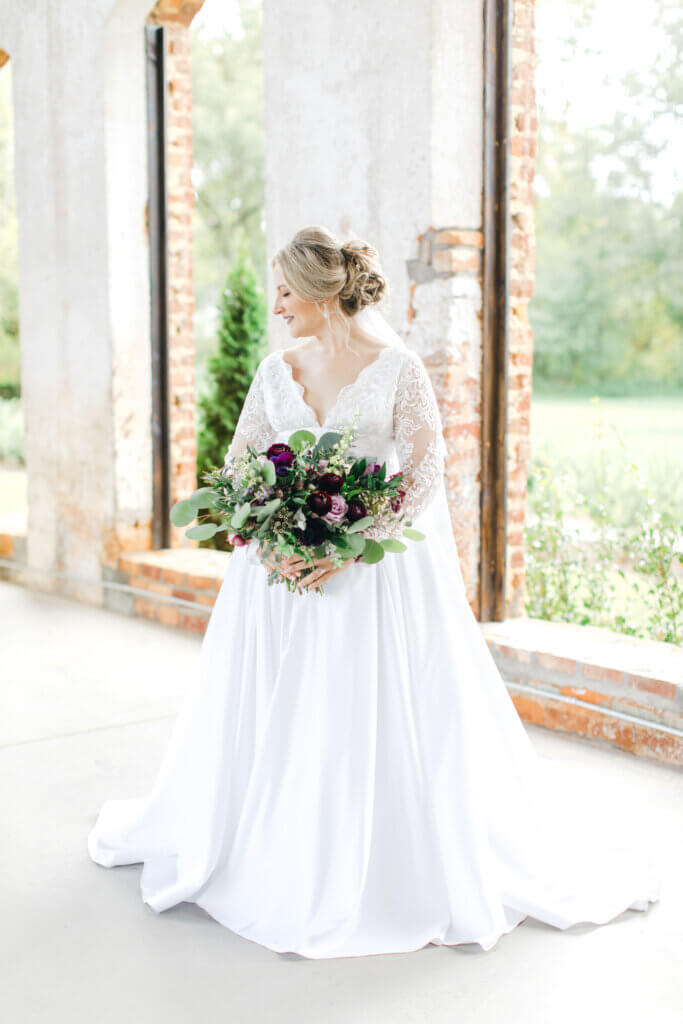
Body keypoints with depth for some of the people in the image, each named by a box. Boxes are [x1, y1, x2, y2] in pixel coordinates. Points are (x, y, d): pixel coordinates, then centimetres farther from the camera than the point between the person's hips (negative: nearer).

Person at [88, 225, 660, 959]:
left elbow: (425, 478, -12)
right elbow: (240, 464, 9)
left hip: (375, 572, -5)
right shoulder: (278, 369, 6)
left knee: (383, 721, -1)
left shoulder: (398, 367, -9)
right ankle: (269, 856, 32)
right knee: (269, 718, 10)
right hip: (283, 568, 5)